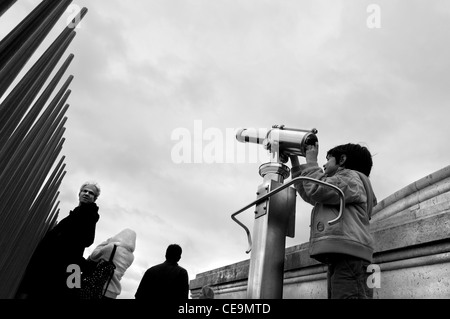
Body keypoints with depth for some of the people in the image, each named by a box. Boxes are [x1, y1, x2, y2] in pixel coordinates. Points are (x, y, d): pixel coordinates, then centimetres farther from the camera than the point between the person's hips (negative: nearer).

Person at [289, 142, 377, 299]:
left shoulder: (352, 177, 8)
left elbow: (317, 189, -9)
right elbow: (307, 193, 37)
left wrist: (311, 161, 6)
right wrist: (295, 162, 36)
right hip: (337, 259, 9)